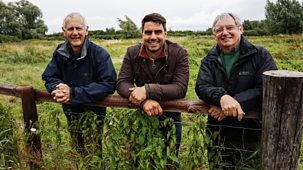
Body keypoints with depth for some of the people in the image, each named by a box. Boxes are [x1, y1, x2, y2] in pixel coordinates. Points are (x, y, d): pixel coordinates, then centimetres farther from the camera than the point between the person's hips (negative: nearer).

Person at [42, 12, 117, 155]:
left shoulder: (99, 54, -21)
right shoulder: (59, 53, -4)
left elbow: (109, 84, -28)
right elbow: (49, 77, -1)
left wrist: (73, 93, -32)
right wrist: (59, 88, -27)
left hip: (94, 111, -5)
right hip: (71, 112, 5)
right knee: (79, 151, 24)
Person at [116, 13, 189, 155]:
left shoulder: (179, 53, -18)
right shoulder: (132, 52, -10)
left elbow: (181, 88, -26)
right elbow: (122, 83, -16)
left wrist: (148, 90, -38)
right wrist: (144, 100, -35)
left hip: (170, 117, -2)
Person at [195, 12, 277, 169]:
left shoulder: (260, 55, -4)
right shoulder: (209, 60, 4)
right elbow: (201, 87, -12)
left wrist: (234, 102, -27)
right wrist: (222, 97, -33)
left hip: (252, 134, -2)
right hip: (217, 134, 2)